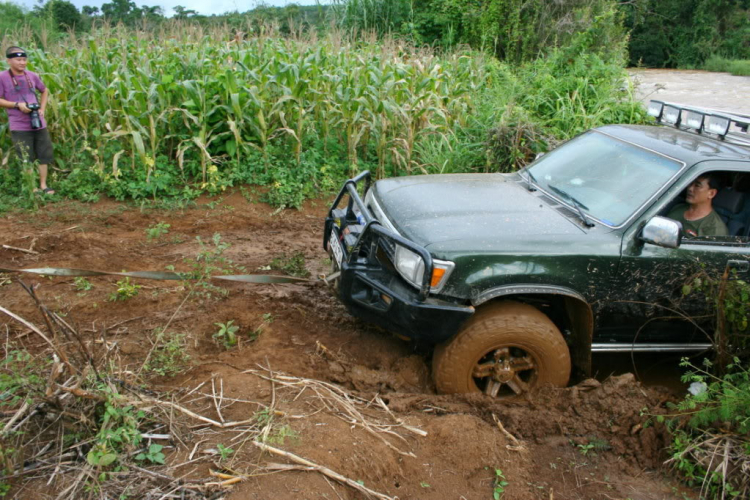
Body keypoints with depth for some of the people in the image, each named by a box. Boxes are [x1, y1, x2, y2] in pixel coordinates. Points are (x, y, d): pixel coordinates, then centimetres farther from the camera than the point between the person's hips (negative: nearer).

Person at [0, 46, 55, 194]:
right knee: (26, 160, 2)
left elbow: (45, 91, 21)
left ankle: (43, 185, 22)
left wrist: (42, 108, 8)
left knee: (43, 155, 9)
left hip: (39, 124, 4)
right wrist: (17, 105, -18)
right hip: (20, 127, -4)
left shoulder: (32, 76, 5)